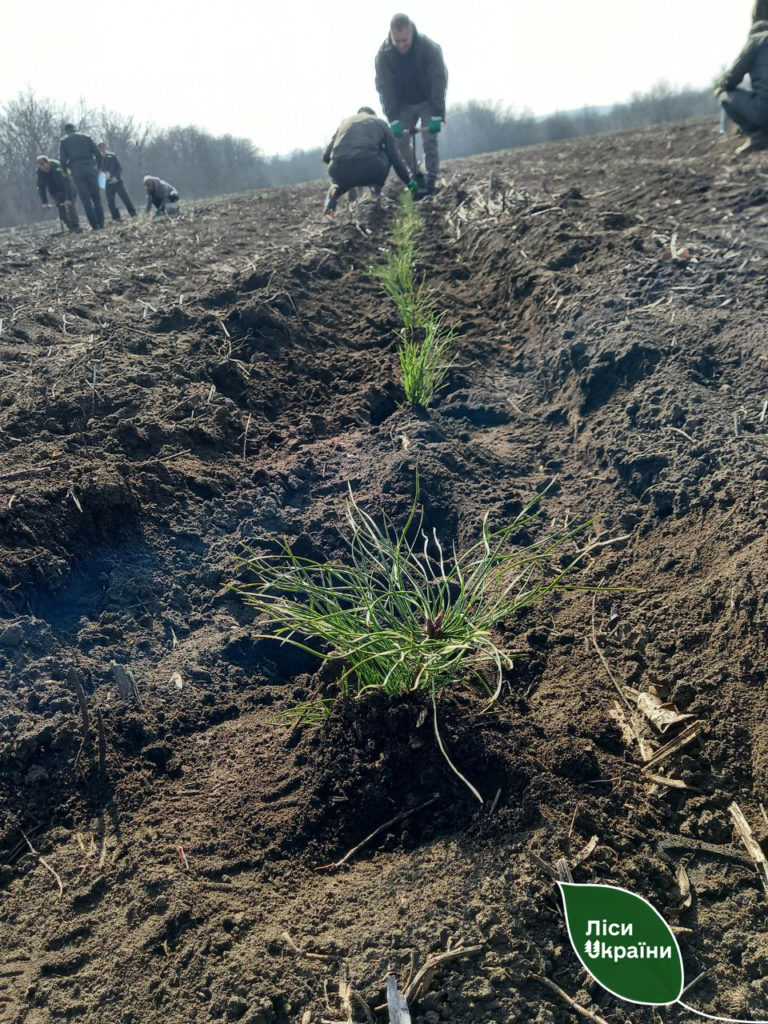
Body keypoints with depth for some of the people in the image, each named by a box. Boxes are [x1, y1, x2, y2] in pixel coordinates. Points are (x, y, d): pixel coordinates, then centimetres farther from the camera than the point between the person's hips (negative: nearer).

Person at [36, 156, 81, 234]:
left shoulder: (57, 167, -31)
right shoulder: (40, 171, -18)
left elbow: (67, 183, -33)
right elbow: (41, 187, -12)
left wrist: (68, 199, -40)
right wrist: (44, 202, -19)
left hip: (67, 189, -4)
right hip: (55, 191, 4)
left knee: (69, 205, -20)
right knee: (61, 208, -9)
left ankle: (76, 227, -20)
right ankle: (70, 228, -3)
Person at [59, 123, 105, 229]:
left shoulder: (64, 141, 10)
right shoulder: (86, 137, 13)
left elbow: (62, 159, 2)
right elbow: (98, 154, 6)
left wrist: (66, 170, 18)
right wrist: (98, 167, 19)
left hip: (76, 170, -1)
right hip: (90, 168, 1)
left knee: (86, 199, -1)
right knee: (96, 197, 6)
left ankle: (95, 225, -6)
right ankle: (101, 223, -1)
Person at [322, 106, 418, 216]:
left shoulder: (345, 121, 29)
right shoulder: (380, 123, 24)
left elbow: (326, 157, 25)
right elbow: (395, 158, 22)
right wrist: (409, 181, 34)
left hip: (339, 174, 3)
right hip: (368, 172, -2)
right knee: (386, 155, 30)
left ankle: (332, 195, 10)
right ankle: (376, 193, 15)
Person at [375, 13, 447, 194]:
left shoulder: (430, 48, -27)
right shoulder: (384, 54, -22)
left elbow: (438, 82, -28)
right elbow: (385, 88, -23)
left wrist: (437, 116, -36)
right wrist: (393, 120, -33)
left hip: (427, 102, -2)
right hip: (403, 104, 2)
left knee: (430, 140, -16)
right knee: (400, 140, -6)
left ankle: (432, 181, -10)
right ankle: (414, 175, 11)